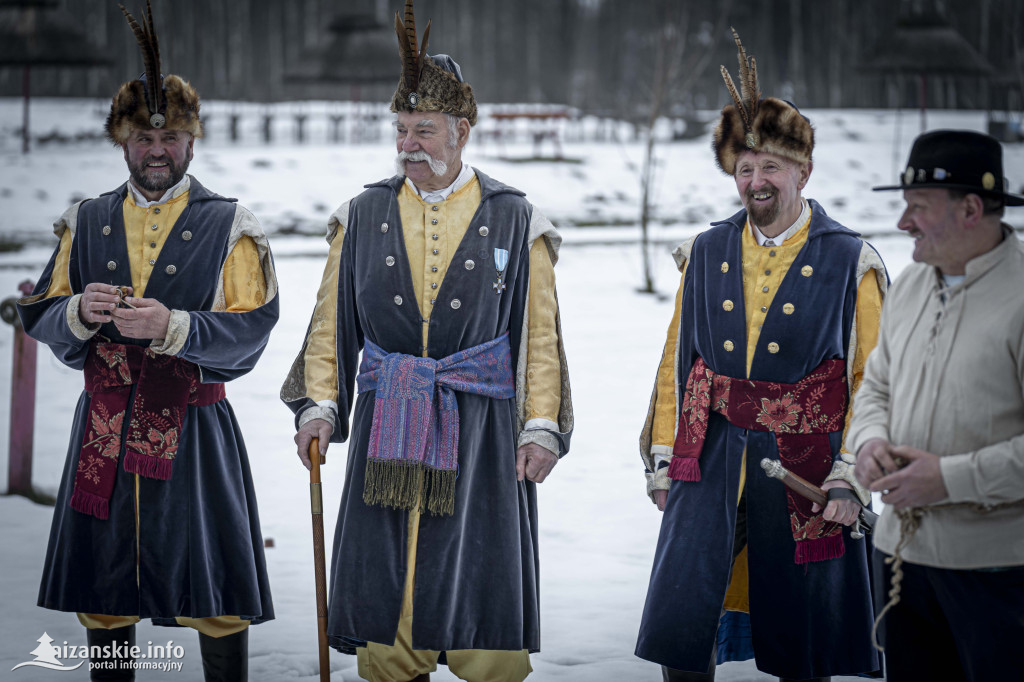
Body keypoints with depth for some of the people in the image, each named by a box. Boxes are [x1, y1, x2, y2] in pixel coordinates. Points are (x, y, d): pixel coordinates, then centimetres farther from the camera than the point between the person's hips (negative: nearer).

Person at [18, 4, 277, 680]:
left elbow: (251, 330, -8)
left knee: (217, 603, -2)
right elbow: (42, 318, 9)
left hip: (195, 434, -3)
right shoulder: (85, 223, 11)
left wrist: (173, 325, -24)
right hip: (105, 431, 3)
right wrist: (80, 312, -14)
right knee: (104, 601, 7)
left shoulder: (229, 226, 1)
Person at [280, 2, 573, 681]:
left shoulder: (514, 221, 4)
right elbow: (331, 324, 11)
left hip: (481, 433, -2)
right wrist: (320, 406, -3)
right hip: (387, 434, 2)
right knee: (386, 624, 2)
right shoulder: (363, 217, 9)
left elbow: (541, 337, 4)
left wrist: (542, 427, -6)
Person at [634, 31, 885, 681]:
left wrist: (852, 478, -8)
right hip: (710, 456, 2)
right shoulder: (705, 255, 9)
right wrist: (663, 459, 8)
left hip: (803, 465, -2)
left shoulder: (850, 263, 0)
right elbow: (675, 364, 12)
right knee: (681, 618, -4)